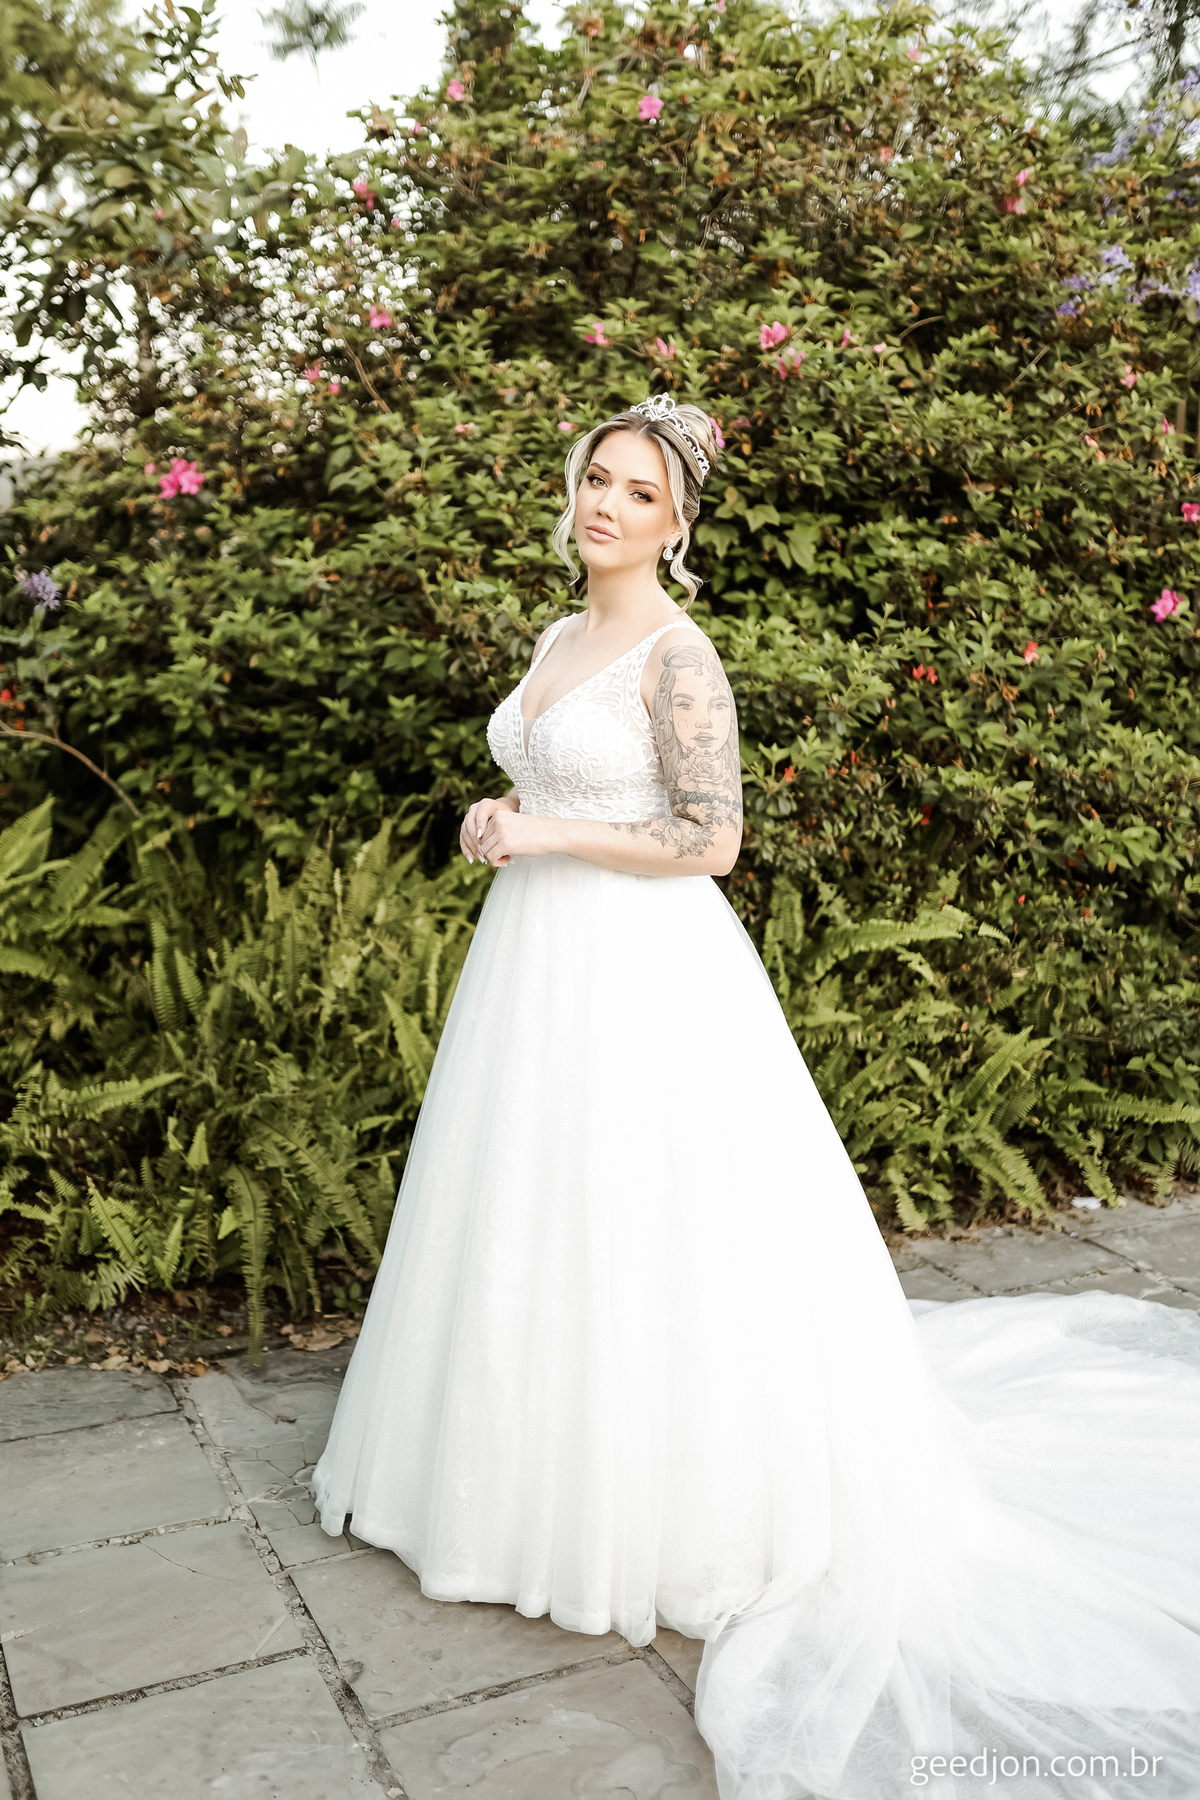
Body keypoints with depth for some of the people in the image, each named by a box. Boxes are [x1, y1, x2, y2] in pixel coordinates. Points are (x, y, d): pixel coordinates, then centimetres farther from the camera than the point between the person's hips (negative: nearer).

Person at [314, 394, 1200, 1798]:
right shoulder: (561, 638, 12)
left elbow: (710, 840, -16)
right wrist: (500, 822, 2)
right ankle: (544, 1459, 36)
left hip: (643, 970, -8)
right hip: (536, 958, 9)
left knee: (641, 1235, 1)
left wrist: (548, 836, -16)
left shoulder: (676, 653, -13)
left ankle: (670, 1512, 20)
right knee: (537, 1225, 17)